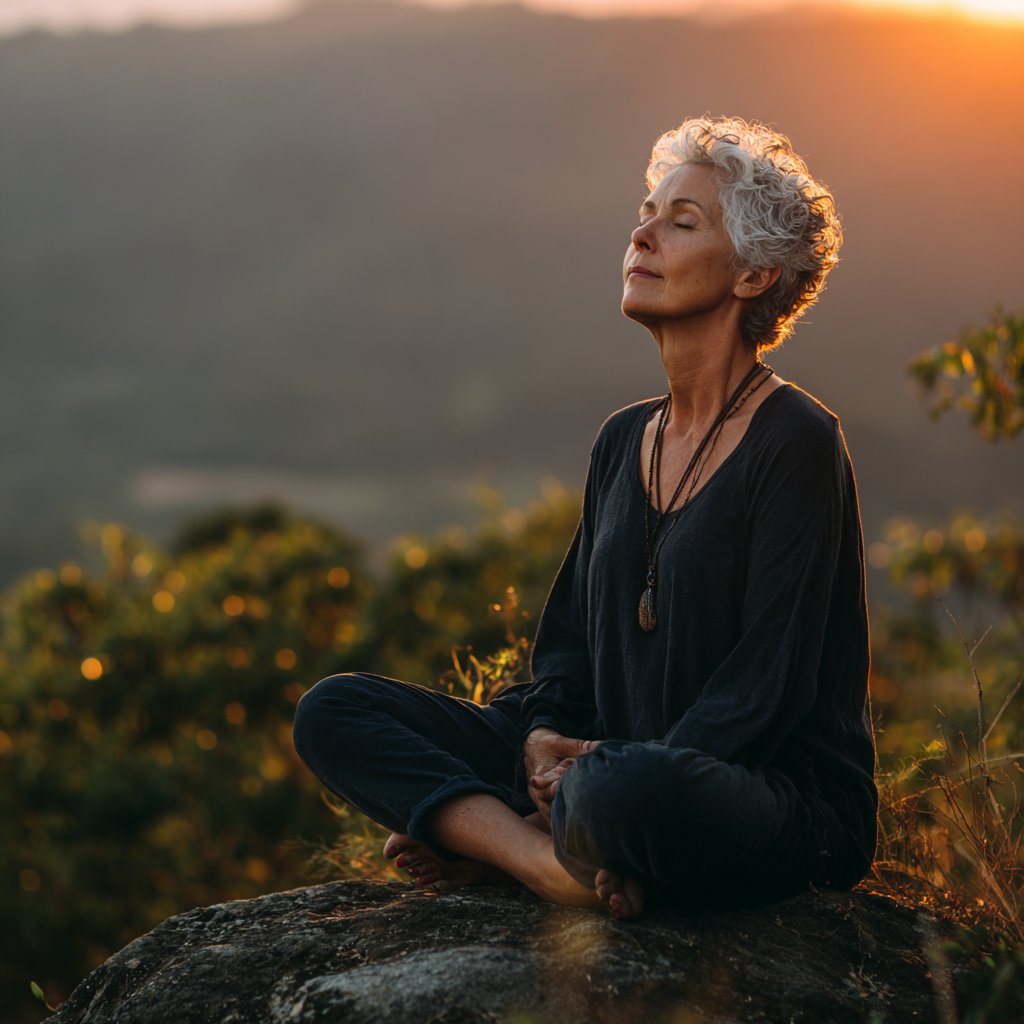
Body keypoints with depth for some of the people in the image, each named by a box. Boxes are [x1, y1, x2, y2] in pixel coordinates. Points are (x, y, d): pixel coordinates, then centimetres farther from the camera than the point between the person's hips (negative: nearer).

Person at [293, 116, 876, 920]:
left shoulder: (798, 444, -9)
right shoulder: (624, 440, 14)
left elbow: (770, 681, -15)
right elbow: (572, 634, 16)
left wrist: (629, 771, -22)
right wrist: (547, 736, -5)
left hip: (785, 803, -7)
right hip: (604, 759, 8)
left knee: (627, 792, -44)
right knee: (334, 711, -4)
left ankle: (484, 837, -12)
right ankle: (550, 862, -23)